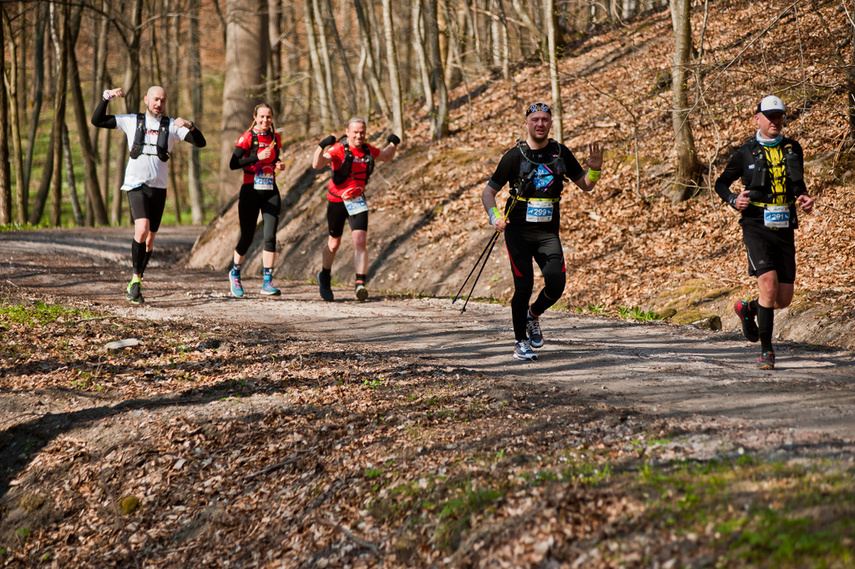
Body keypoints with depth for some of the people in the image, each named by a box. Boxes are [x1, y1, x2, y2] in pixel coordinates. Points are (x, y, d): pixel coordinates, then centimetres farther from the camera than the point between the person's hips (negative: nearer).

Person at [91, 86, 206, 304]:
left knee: (150, 240, 7)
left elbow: (200, 142, -4)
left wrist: (190, 125, -23)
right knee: (142, 230, -24)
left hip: (159, 188, 2)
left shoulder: (172, 125, 5)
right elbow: (97, 121, 5)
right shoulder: (132, 121, 5)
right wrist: (107, 97, -8)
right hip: (136, 185, -2)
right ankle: (136, 280, -13)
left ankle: (135, 285, 22)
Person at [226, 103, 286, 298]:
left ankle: (267, 282, -7)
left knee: (270, 236, -10)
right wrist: (257, 157, -24)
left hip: (270, 193, 3)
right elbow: (233, 164, -16)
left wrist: (278, 165, 4)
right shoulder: (247, 138, -7)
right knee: (247, 237, 4)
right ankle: (235, 273, 30)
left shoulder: (275, 138, 9)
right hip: (251, 192, -3)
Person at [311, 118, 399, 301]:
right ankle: (325, 276, 38)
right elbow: (317, 165, -32)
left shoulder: (367, 150, 1)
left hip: (357, 201, 3)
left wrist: (393, 144, 2)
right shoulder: (338, 149, -16)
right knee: (334, 243, 12)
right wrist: (322, 147, -48)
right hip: (336, 201, -3)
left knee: (360, 241, -15)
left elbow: (386, 157, 22)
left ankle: (360, 283, -17)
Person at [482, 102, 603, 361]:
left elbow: (585, 185, 11)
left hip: (548, 233, 2)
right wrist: (494, 217, -17)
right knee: (524, 286, -9)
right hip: (518, 231, -2)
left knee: (556, 283, -14)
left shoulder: (560, 153, 5)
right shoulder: (515, 156, -4)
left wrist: (595, 168, -10)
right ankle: (520, 342, 10)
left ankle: (533, 315, 18)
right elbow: (488, 192, 2)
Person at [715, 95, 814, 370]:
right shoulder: (746, 153, 1)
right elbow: (721, 184, 10)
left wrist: (804, 198, 3)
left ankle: (748, 309, 35)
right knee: (769, 283, -22)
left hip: (785, 229, 4)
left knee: (784, 299, 2)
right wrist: (734, 200, -10)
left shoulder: (793, 149, 11)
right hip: (757, 227, -4)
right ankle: (766, 350, -12)